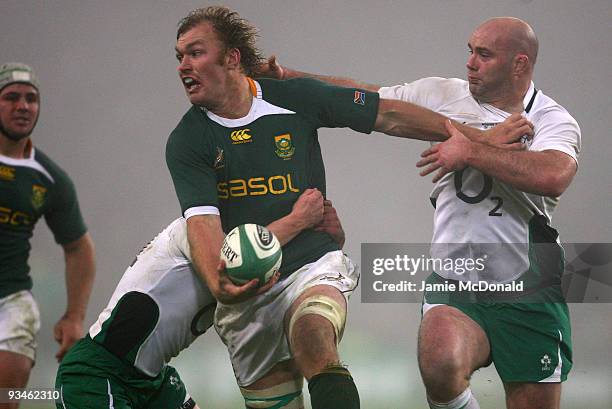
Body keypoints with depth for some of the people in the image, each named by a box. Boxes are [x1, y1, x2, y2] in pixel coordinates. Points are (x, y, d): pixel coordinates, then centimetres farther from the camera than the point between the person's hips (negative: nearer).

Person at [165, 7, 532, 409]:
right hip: (243, 291, 2)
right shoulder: (186, 142, -4)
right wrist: (219, 284, -37)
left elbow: (389, 116, 5)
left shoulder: (296, 97, -2)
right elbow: (203, 220, -17)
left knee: (313, 340, -34)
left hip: (313, 266, -2)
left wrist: (480, 138, 5)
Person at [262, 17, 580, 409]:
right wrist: (285, 76, 4)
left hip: (531, 294, -1)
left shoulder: (553, 120, -5)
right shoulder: (442, 94, 6)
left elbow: (553, 176, -28)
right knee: (440, 363, -31)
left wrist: (470, 151, -22)